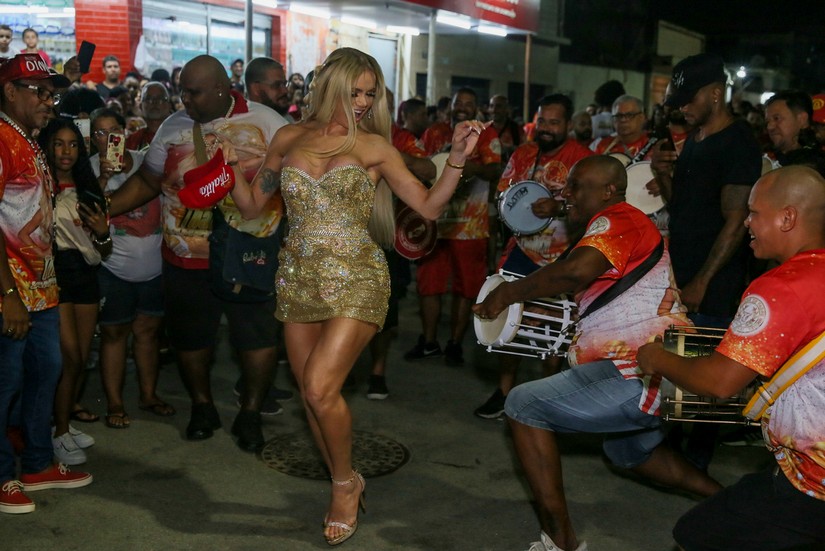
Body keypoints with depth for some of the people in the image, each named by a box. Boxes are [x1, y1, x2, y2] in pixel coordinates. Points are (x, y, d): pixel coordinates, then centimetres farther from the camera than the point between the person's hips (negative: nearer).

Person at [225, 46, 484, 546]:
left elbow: (429, 207, -2)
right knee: (311, 394, 8)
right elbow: (251, 205, 13)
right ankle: (345, 485, 29)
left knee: (320, 388, -16)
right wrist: (230, 168, -3)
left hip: (355, 280, -4)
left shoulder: (374, 145, 0)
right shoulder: (288, 139, 7)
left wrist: (457, 158, -15)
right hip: (300, 280, 4)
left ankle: (346, 483, 12)